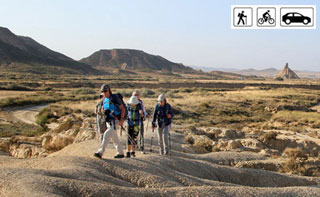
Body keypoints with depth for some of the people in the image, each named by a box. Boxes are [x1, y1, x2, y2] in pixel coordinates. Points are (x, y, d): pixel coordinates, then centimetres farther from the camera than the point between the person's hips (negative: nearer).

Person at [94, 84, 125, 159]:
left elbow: (123, 108, -9)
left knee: (106, 135, -18)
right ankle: (120, 153, 25)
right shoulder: (104, 99, 9)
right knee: (114, 138, 13)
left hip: (115, 121, -8)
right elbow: (103, 108, 20)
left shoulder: (115, 98, -12)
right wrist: (103, 110, -6)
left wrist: (122, 119, -18)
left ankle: (100, 153, -21)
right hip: (108, 121, 8)